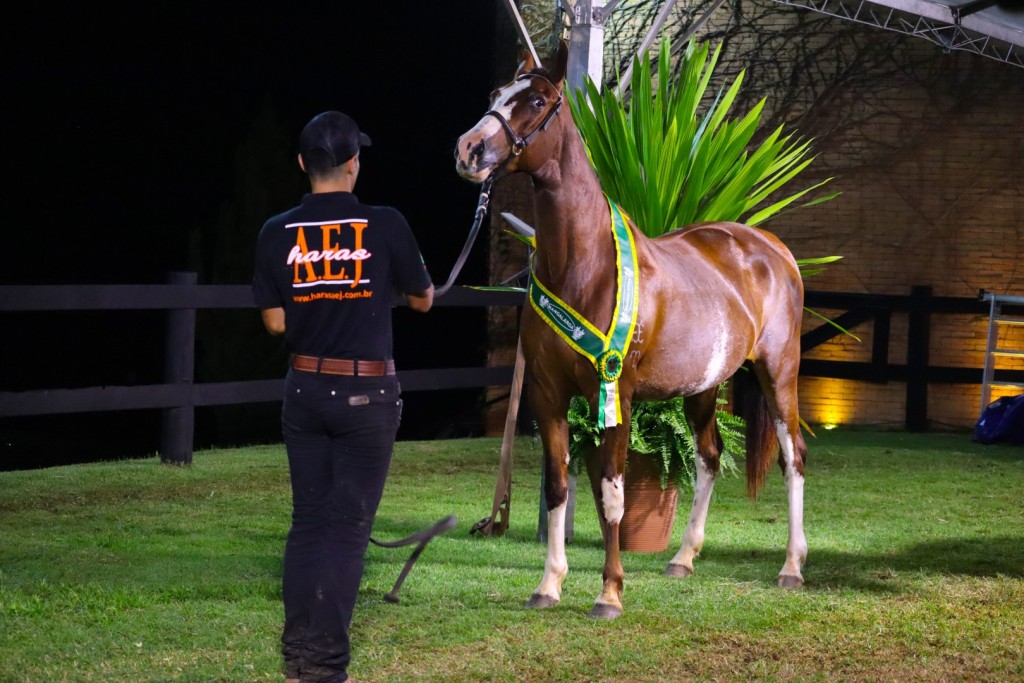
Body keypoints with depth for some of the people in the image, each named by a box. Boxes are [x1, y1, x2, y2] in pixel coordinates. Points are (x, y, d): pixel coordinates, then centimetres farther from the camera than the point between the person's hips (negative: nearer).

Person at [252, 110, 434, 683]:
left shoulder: (277, 233, -3)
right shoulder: (386, 226, -10)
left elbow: (275, 322, 0)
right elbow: (422, 300, 4)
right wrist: (405, 274, 26)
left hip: (305, 389, 3)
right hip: (367, 393, -3)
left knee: (308, 521, 13)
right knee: (348, 526, 1)